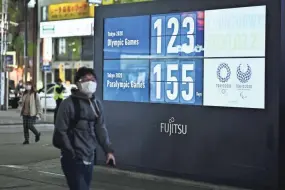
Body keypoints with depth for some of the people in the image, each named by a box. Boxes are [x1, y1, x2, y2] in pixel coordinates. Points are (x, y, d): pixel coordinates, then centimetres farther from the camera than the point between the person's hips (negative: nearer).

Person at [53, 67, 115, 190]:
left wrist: (108, 150, 5)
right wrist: (71, 153, -14)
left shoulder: (96, 104, 11)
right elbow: (60, 131, -11)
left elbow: (100, 129, 13)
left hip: (89, 158, 7)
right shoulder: (69, 104, -10)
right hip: (73, 159, -7)